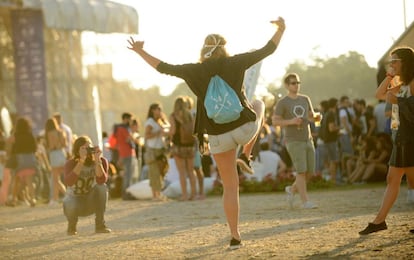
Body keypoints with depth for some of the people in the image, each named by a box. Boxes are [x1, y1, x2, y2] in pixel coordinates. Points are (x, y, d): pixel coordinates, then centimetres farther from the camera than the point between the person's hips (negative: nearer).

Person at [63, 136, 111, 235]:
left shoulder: (102, 161, -14)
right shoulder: (71, 163, -17)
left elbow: (101, 181, -32)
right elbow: (69, 182, -37)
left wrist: (97, 160, -39)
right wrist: (81, 161, -39)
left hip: (91, 201, 2)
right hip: (74, 199, -2)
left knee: (102, 187, -29)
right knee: (71, 206, -38)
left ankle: (100, 225, -17)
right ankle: (72, 225, 0)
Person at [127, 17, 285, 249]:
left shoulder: (195, 71, -2)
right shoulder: (235, 63, -4)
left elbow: (164, 68, 7)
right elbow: (267, 50, 1)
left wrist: (140, 52, 19)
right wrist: (281, 29, 14)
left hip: (219, 137, 1)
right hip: (246, 127, -1)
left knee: (230, 186, 12)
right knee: (259, 105, 35)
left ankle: (235, 236, 9)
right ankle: (248, 155, 29)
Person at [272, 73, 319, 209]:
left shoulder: (305, 99, 11)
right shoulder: (282, 103, -4)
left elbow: (311, 117, 19)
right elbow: (275, 121, -7)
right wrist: (291, 121, -22)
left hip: (307, 140, 6)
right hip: (293, 141, -5)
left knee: (310, 170, 1)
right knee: (301, 170, -14)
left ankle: (292, 189, 24)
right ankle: (305, 201, -10)